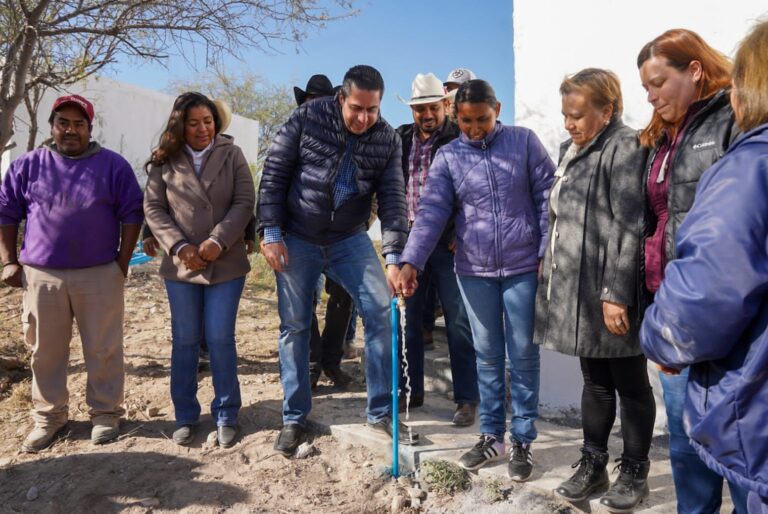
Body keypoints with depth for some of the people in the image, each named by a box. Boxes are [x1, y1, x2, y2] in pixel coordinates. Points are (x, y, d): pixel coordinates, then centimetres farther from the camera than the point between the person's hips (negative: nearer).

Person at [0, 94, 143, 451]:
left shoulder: (113, 165, 1)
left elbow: (131, 215, 1)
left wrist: (123, 263, -3)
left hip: (100, 276, -2)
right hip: (41, 276, 2)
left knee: (103, 350, 5)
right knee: (46, 351, 11)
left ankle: (105, 413, 19)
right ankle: (48, 416, 25)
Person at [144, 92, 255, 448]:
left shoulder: (231, 155, 1)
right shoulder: (165, 161, 3)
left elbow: (244, 202, -5)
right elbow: (153, 208, 0)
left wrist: (218, 241, -16)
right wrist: (179, 246, -12)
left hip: (226, 264, -1)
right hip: (181, 266, 1)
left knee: (220, 340, 0)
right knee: (185, 342, 8)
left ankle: (226, 416, 15)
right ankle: (185, 416, 22)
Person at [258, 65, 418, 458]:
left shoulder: (387, 138, -5)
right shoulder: (307, 119, -12)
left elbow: (392, 198, -9)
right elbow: (273, 175, -8)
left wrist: (394, 257, -18)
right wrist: (271, 233, -12)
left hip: (350, 239, 2)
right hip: (297, 239, -1)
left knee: (382, 314, -9)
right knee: (294, 326, 4)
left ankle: (381, 412, 7)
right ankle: (294, 419, 19)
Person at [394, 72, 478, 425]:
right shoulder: (400, 139, 9)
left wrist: (461, 234, -9)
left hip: (447, 243, -4)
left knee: (458, 322, 0)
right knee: (408, 318, 10)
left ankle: (467, 399, 10)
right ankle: (411, 390, 23)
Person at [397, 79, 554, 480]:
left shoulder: (524, 141, 0)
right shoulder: (448, 156, 2)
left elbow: (547, 198, 0)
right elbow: (432, 211, -8)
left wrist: (548, 252, -7)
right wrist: (411, 261, -20)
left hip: (523, 267, -1)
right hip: (474, 271, 2)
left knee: (523, 355, 6)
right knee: (487, 355, 12)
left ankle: (523, 440, 20)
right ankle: (491, 435, 26)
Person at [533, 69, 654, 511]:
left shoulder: (624, 146, -12)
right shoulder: (572, 149, 14)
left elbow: (630, 228, -19)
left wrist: (617, 294, -22)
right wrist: (554, 274, 18)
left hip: (610, 291, -8)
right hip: (578, 288, 8)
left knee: (630, 383, 8)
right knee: (595, 382, 17)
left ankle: (635, 472, 24)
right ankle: (593, 464, 29)